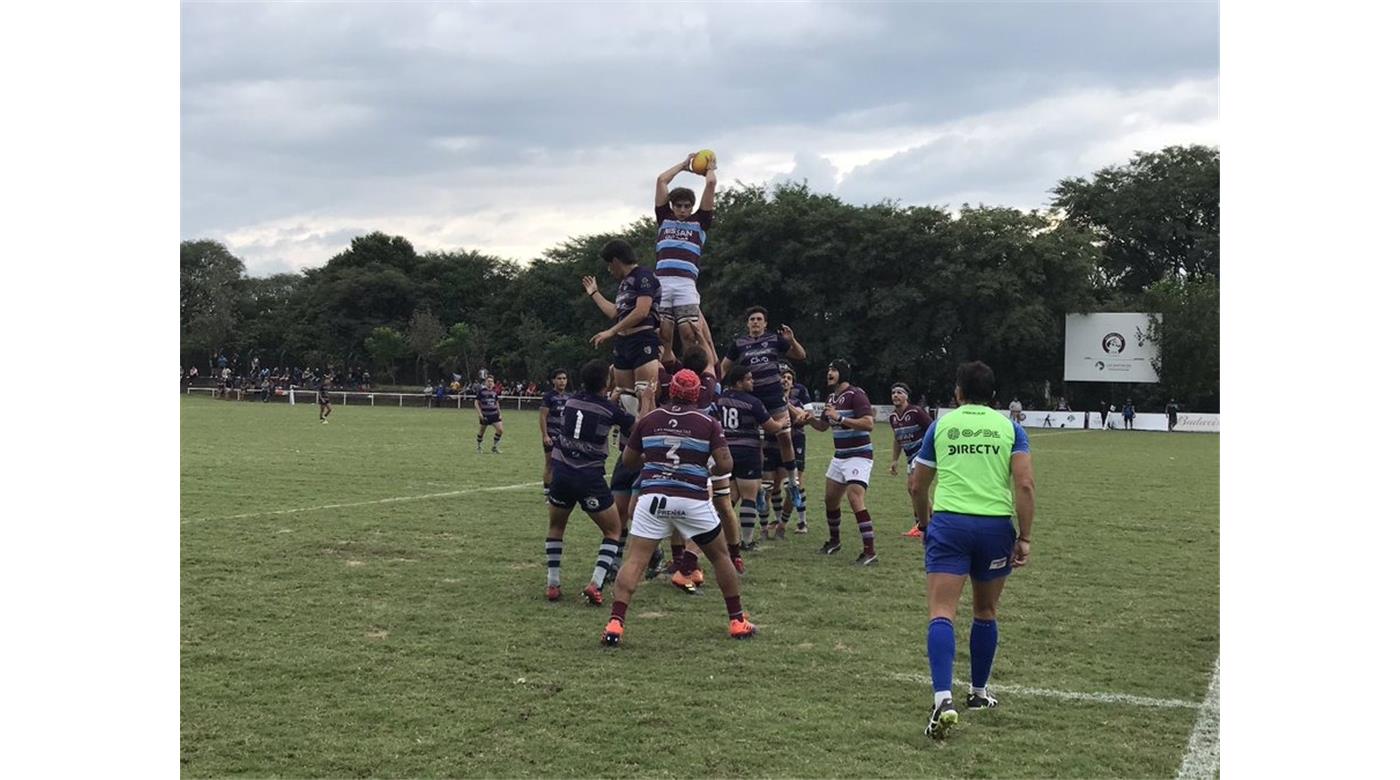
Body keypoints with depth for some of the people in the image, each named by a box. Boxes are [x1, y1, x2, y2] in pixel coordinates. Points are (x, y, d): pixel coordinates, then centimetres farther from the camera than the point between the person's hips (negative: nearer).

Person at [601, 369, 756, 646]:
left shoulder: (649, 420, 8)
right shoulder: (708, 423, 1)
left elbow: (628, 459, 15)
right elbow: (726, 464, -5)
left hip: (653, 497, 1)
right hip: (692, 500, -1)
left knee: (635, 559, -1)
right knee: (719, 556, 18)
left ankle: (615, 623, -16)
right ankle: (737, 621, 24)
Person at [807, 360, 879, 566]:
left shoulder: (855, 394, -15)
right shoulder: (831, 398, 12)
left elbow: (868, 423, -25)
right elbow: (823, 425, 23)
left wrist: (840, 418, -28)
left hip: (859, 455, -9)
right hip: (839, 456, 9)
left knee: (855, 500, -19)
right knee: (831, 499, 15)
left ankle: (870, 552, -18)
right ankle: (834, 541, 35)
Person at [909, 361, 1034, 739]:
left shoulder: (941, 425, 10)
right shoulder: (1010, 427, 9)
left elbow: (917, 485, 15)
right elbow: (1025, 485, -3)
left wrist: (924, 524, 32)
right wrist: (1024, 537, 1)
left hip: (949, 523, -1)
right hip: (996, 525, 2)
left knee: (941, 613, -7)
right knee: (985, 612, 19)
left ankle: (943, 699, -25)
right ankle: (978, 693, 32)